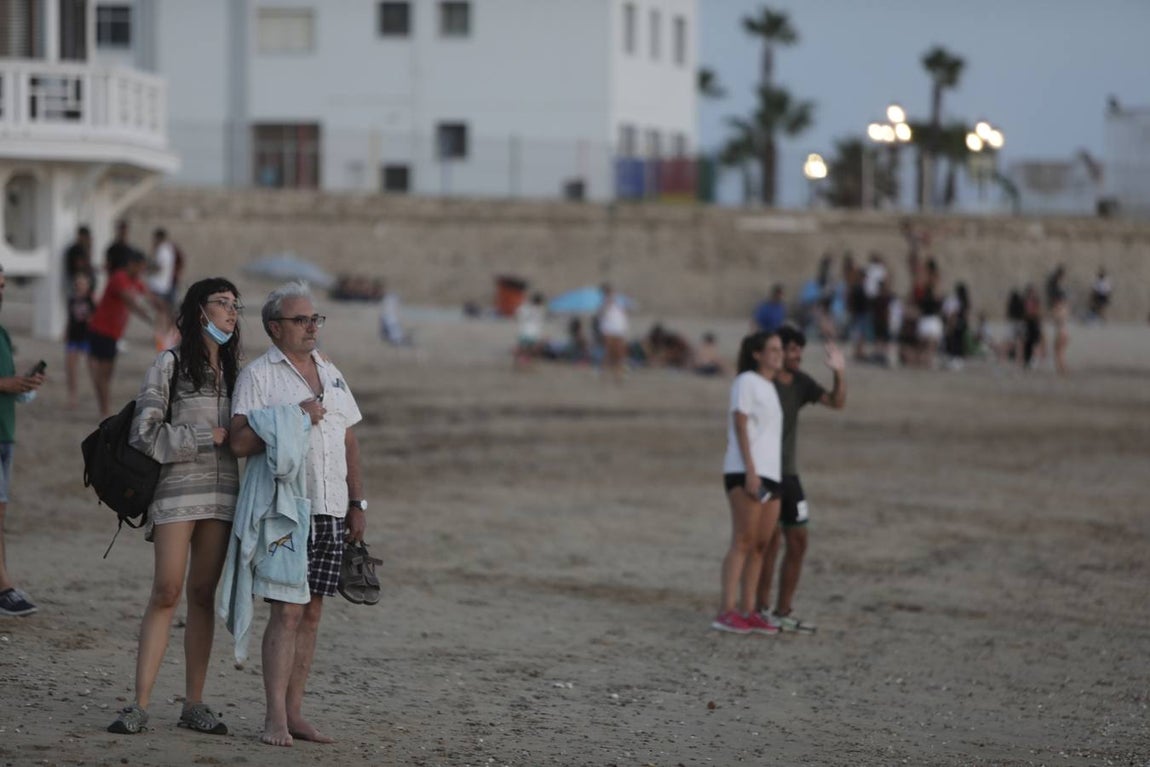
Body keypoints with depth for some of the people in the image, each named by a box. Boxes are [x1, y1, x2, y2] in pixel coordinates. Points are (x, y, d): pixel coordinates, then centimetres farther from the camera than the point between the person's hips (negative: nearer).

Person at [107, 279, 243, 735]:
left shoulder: (233, 370, 15)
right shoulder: (171, 365, -3)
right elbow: (145, 433, -10)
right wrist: (206, 437, -9)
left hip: (222, 490, 5)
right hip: (177, 488, -5)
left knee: (203, 596, 5)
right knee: (166, 593, -9)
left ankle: (194, 705, 8)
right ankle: (140, 705, -8)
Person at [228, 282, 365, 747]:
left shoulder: (331, 374, 18)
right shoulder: (259, 375, -2)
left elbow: (349, 443, 21)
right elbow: (240, 442, -13)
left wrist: (357, 504, 15)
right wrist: (295, 418, -17)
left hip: (330, 513, 6)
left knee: (311, 613, 6)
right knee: (286, 613, -10)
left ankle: (294, 714, 11)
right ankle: (275, 719, -8)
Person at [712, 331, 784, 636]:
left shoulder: (769, 388, 21)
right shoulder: (746, 382, -4)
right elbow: (740, 427, -12)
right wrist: (749, 470, -19)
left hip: (770, 475, 9)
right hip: (746, 473, -9)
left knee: (760, 545, 5)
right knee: (743, 542, -13)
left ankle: (747, 611, 7)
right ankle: (726, 612, -15)